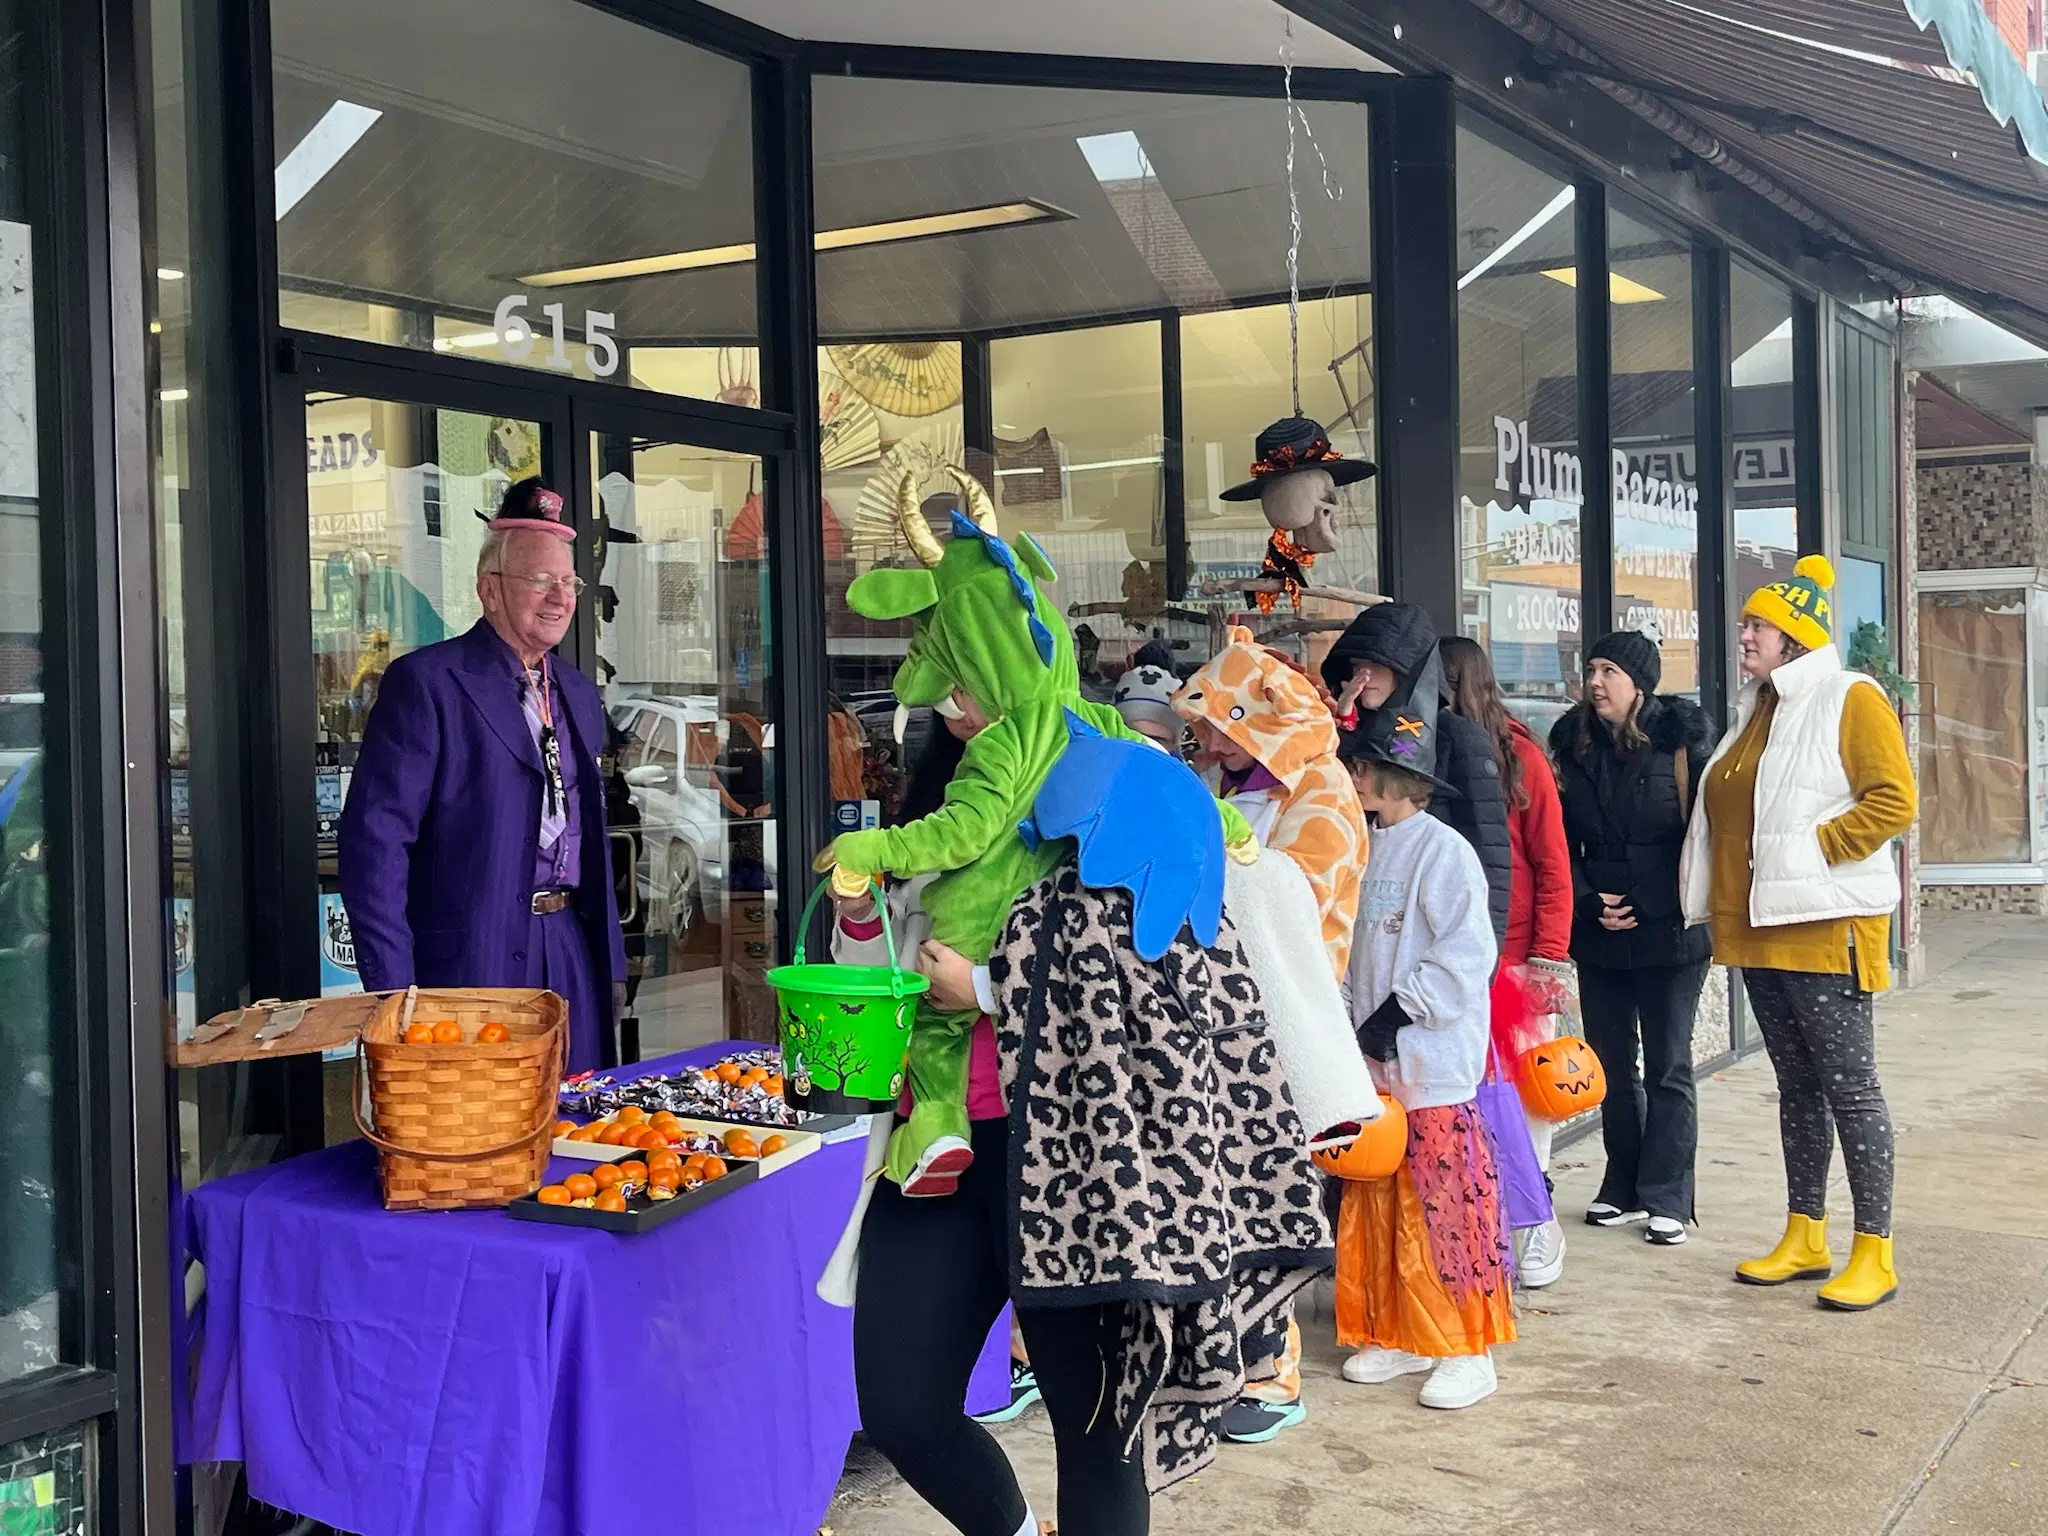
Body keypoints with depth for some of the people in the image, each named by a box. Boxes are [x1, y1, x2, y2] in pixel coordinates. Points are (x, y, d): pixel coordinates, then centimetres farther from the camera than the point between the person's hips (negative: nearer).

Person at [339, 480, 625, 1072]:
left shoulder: (579, 694, 16)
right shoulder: (425, 682, -7)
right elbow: (374, 838, -13)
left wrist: (612, 965, 16)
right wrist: (394, 997, -17)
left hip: (572, 954, 7)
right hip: (473, 961, -7)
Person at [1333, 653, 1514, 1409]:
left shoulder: (1443, 850, -12)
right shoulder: (1366, 845, 11)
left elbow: (1465, 955, -16)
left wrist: (1398, 1013, -17)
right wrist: (1355, 1020, 7)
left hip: (1434, 1067, -8)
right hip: (1372, 1063, 8)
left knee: (1449, 1203, -1)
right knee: (1378, 1206, 13)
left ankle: (1468, 1347, 9)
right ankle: (1397, 1334, 26)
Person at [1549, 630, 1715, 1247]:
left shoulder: (1679, 739, -6)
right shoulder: (1574, 745, 7)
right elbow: (1562, 842, 9)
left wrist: (1652, 907, -12)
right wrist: (1589, 903, -5)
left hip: (1670, 932, -4)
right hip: (1599, 936, 5)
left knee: (1668, 1068, 1)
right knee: (1612, 1065, 11)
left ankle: (1666, 1198, 8)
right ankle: (1624, 1188, 22)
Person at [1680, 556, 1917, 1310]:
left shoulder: (1851, 700, -7)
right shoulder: (1757, 709, 17)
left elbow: (1894, 800, -17)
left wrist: (1809, 848, -18)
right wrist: (1727, 893, 11)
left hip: (1825, 928, -8)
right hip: (1761, 927, 8)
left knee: (1848, 1088, -4)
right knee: (1796, 1085, 13)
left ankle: (1874, 1254, 2)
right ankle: (1805, 1238, 21)